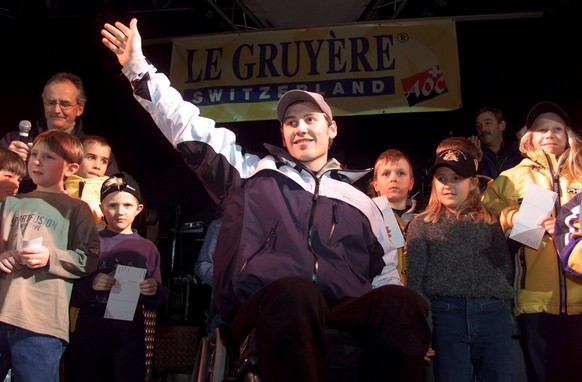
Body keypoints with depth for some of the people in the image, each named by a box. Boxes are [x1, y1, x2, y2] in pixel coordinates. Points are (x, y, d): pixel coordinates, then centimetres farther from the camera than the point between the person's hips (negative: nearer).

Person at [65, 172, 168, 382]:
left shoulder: (147, 248, 6)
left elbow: (157, 301, 7)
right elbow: (70, 294, -1)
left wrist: (155, 291, -14)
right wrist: (91, 285, -20)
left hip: (130, 336, 1)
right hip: (89, 335, -1)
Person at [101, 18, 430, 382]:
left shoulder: (360, 201, 27)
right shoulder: (253, 173, 23)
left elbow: (386, 276, 25)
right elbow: (188, 127, 19)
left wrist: (404, 326, 6)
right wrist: (139, 69, 11)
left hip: (343, 316, 2)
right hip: (265, 310, -1)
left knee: (401, 302, -32)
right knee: (293, 293, -40)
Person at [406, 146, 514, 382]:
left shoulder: (490, 222, 14)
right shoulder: (421, 225, 8)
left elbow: (506, 267, 14)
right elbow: (414, 279, 2)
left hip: (492, 315, 2)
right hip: (445, 315, -2)